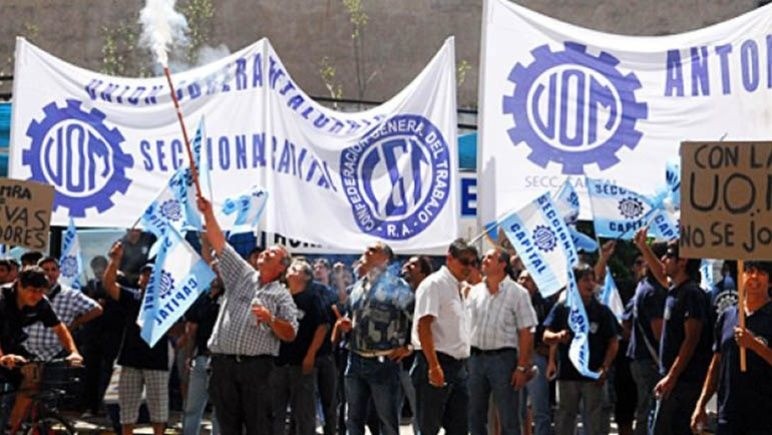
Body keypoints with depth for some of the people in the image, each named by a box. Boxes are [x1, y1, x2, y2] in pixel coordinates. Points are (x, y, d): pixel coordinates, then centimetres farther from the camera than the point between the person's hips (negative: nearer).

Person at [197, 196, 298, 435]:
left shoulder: (282, 296, 7)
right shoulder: (241, 275, 14)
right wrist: (208, 214, -4)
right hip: (223, 362, 2)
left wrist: (270, 319, -16)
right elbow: (218, 243, 7)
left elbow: (290, 334, 1)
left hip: (256, 365, -2)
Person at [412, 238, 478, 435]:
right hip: (437, 363, -9)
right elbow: (423, 326, -18)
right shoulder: (434, 284, -9)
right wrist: (433, 366, -25)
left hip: (458, 365, 9)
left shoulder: (459, 288, 18)